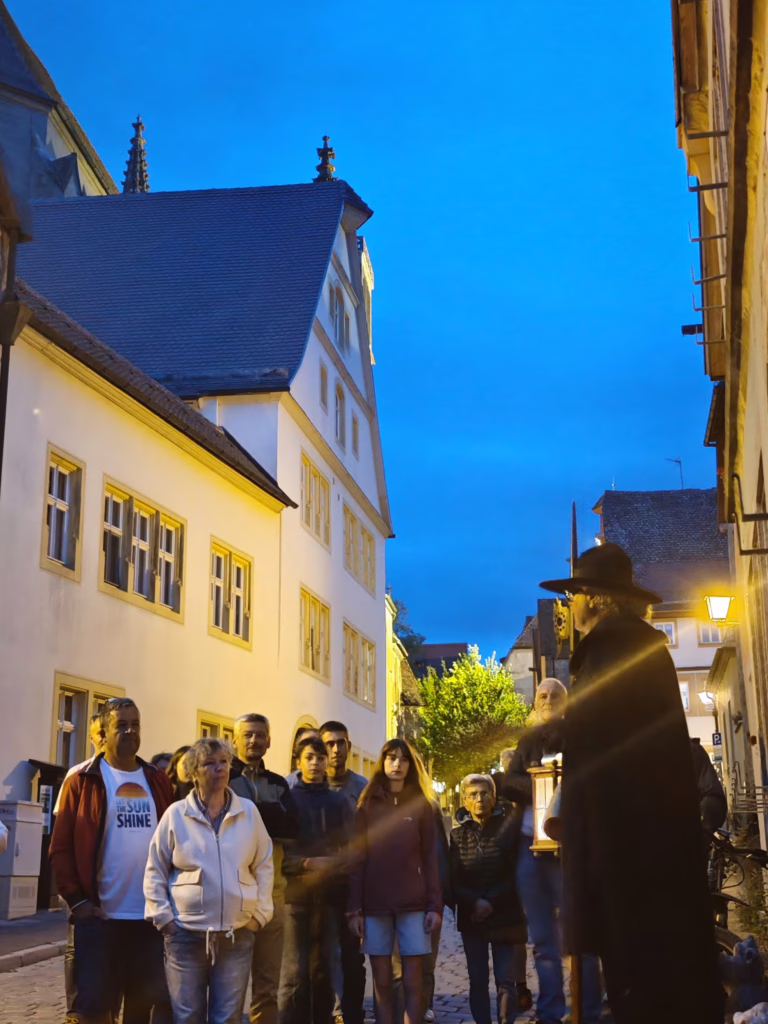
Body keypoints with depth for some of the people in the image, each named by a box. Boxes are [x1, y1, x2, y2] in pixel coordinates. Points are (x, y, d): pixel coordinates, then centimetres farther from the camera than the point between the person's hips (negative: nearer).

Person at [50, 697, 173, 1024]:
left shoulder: (158, 781, 10)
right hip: (100, 914, -3)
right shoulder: (82, 780, -1)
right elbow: (61, 846, -4)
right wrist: (75, 899, -11)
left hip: (152, 913, 3)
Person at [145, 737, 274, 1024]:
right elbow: (155, 870, 4)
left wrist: (260, 914, 5)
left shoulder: (249, 812, 4)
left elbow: (264, 865, 10)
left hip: (237, 936, 2)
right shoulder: (176, 814, -2)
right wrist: (162, 917, -2)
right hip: (186, 935, -2)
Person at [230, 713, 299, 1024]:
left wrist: (252, 814, -12)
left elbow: (293, 827, -2)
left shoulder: (277, 784, 15)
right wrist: (270, 815, -13)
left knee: (268, 985, 10)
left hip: (272, 891, 5)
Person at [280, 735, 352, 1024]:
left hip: (329, 896, 3)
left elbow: (350, 849, 11)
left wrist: (335, 864, -8)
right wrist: (308, 864, -16)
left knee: (323, 972, 9)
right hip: (296, 895, -3)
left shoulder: (339, 802, 12)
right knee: (295, 975, -6)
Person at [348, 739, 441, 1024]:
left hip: (412, 904, 0)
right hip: (375, 904, 0)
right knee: (382, 983, 3)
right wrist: (354, 909, -4)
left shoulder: (421, 805, 7)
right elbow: (358, 860, 2)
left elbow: (430, 859, 4)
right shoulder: (367, 805, 6)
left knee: (412, 983, -1)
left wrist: (435, 905, -4)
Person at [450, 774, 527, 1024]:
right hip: (471, 919, 2)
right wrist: (475, 902, -14)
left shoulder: (508, 826, -1)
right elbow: (454, 881, 2)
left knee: (506, 979, -2)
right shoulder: (458, 834, 5)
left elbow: (515, 874, -2)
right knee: (477, 980, 3)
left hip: (505, 915, -2)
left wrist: (491, 902, -11)